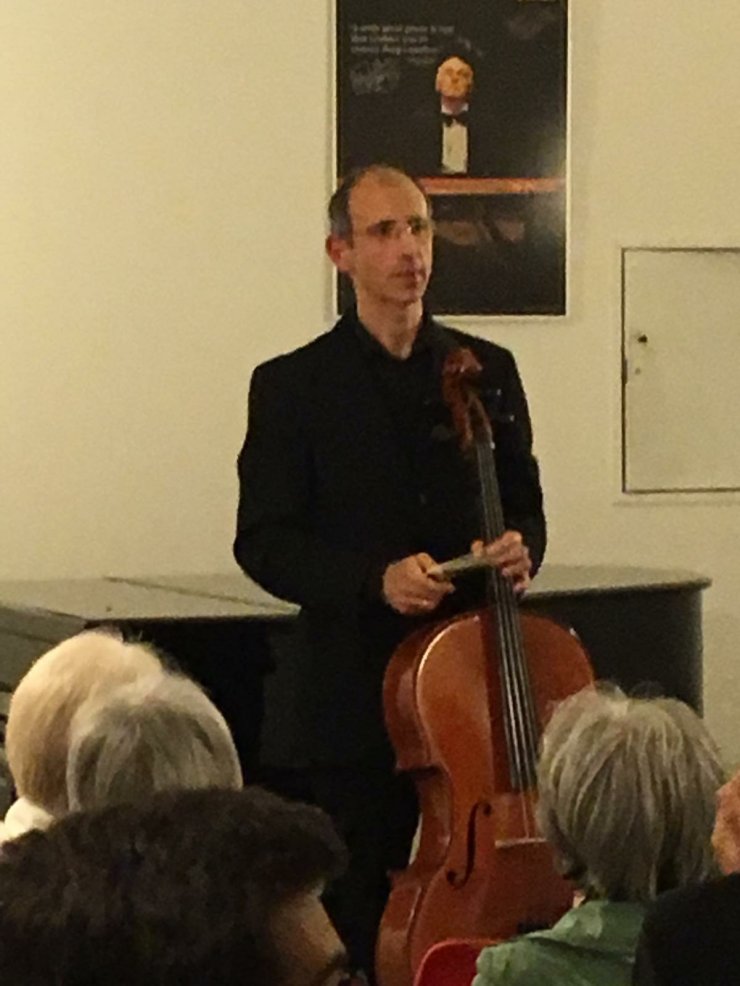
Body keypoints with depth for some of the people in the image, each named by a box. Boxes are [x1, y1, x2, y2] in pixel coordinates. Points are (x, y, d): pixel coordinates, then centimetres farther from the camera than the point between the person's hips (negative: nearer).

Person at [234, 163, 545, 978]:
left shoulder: (489, 373, 11)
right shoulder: (292, 386, 1)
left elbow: (524, 507, 14)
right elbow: (263, 543, -4)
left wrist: (519, 549, -10)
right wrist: (375, 578, -19)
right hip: (346, 704, -3)